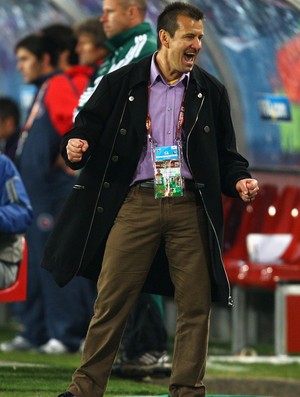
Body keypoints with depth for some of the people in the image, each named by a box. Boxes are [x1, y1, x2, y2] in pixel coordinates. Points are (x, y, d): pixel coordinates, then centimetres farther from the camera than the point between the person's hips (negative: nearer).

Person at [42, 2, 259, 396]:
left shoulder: (211, 92, 11)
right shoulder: (121, 83, 5)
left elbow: (226, 154, 15)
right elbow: (88, 125, 5)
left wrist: (239, 180, -4)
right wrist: (75, 146, -17)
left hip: (190, 205, 2)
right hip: (135, 202, -2)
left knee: (195, 305, 0)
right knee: (111, 301, -1)